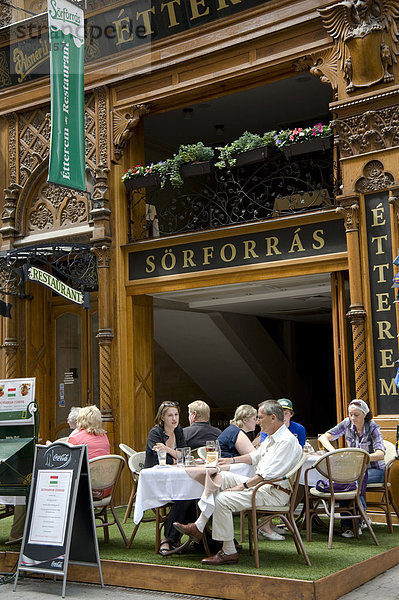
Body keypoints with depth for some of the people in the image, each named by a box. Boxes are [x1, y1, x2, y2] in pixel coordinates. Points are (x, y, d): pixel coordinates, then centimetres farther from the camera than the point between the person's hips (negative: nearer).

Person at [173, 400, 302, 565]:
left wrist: (243, 486, -20)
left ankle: (228, 553, -12)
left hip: (274, 493, -10)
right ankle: (199, 527, -3)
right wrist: (232, 460, 23)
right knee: (221, 477, 1)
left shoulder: (287, 441, -18)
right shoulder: (271, 438, 15)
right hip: (261, 484, 10)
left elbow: (269, 474, -24)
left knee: (223, 499, -21)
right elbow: (255, 456, 32)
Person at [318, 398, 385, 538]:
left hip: (375, 470, -4)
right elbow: (323, 437, -2)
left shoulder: (373, 427, -14)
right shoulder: (347, 424, -2)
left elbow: (380, 454, -28)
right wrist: (333, 451, -22)